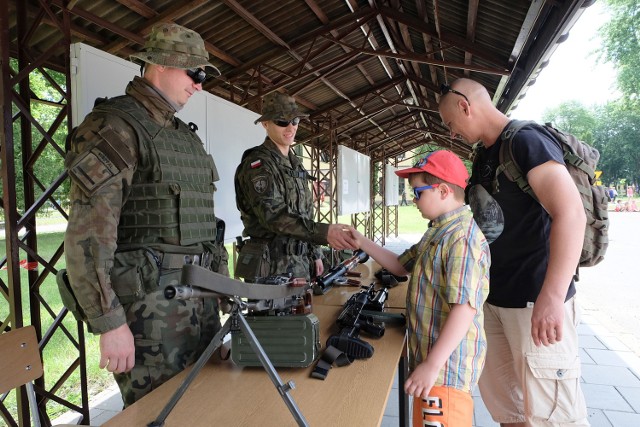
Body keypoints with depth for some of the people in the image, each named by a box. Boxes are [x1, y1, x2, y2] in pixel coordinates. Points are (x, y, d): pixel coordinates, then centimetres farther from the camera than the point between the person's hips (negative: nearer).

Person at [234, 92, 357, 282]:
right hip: (271, 266, -8)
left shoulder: (296, 164, 14)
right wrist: (324, 232, -36)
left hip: (301, 263, 8)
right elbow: (273, 215, -26)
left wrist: (315, 254, 15)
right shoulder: (258, 164, -12)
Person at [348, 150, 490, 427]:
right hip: (432, 356, 10)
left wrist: (432, 365, -28)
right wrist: (362, 242, 13)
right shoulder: (439, 231, 13)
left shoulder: (462, 238, -22)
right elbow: (401, 265, 20)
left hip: (446, 363, -10)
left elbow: (465, 308, -28)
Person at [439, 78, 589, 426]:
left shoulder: (526, 141, -13)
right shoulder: (483, 155, 14)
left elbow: (571, 214, -25)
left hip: (535, 300, -8)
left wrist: (552, 298, -32)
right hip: (493, 297, 9)